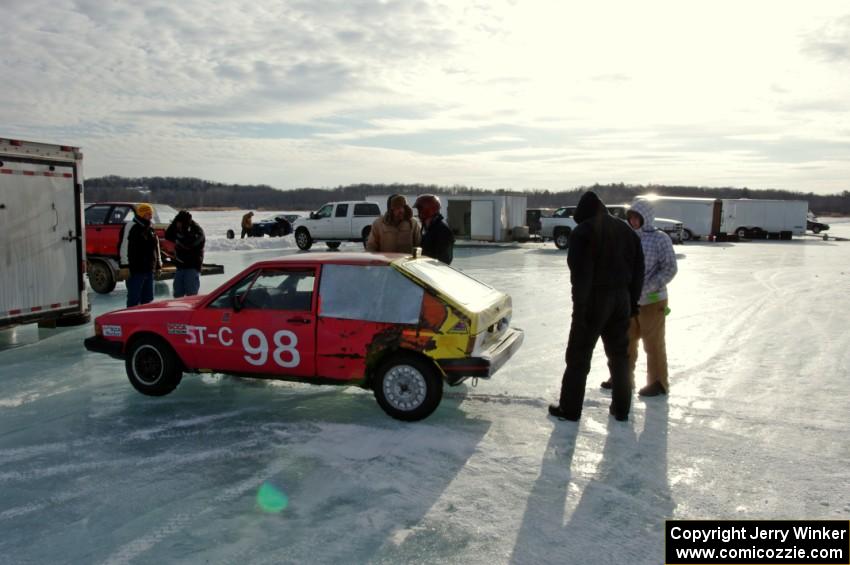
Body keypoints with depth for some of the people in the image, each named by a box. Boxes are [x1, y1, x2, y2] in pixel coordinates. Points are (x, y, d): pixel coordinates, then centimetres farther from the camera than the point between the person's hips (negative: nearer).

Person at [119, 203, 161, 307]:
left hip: (149, 270, 8)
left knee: (148, 298, 12)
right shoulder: (131, 227, -8)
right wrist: (125, 266, -18)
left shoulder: (151, 229, 17)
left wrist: (158, 266, 22)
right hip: (135, 271, -8)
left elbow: (156, 248, 24)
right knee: (134, 298, -5)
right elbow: (124, 247, -14)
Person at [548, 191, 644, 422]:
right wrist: (633, 301, 17)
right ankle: (621, 408, 21)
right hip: (621, 299, 6)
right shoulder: (626, 230, 12)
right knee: (619, 353, 15)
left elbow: (580, 273, -17)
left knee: (579, 355, 2)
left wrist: (579, 307, -16)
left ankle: (570, 408, 6)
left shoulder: (583, 232, -9)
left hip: (594, 299, -6)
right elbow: (638, 269, 13)